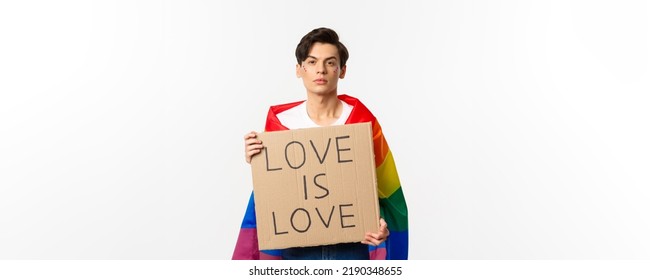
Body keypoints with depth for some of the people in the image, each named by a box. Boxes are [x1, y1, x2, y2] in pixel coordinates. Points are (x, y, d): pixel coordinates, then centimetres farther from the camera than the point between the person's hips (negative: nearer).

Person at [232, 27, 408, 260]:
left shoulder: (362, 121, -6)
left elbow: (380, 187, 0)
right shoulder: (280, 121, -2)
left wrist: (381, 227, -17)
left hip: (352, 245, -1)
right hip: (297, 247, 1)